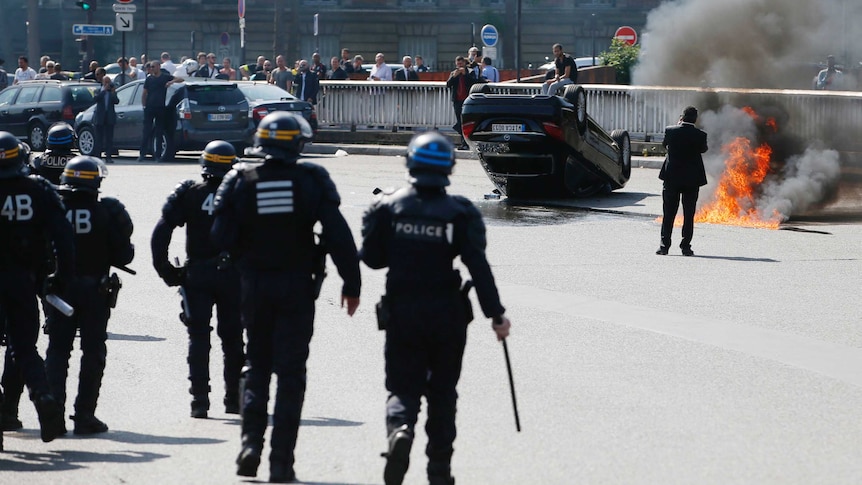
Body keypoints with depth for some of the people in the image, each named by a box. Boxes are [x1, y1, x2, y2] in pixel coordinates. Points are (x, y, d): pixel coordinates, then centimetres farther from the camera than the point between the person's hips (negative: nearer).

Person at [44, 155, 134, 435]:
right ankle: (84, 414, 4)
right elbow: (124, 255, -7)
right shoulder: (107, 211, -10)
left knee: (57, 351, 11)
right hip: (94, 291, -1)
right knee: (93, 353, 7)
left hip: (60, 288, 1)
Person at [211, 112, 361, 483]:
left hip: (255, 286, 1)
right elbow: (338, 235, -11)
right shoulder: (312, 181, -8)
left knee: (257, 366, 17)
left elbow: (222, 238, -7)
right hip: (297, 286, -1)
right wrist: (351, 283, -5)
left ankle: (251, 441, 1)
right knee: (291, 372, 3)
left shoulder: (241, 182, -6)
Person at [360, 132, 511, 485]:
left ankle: (400, 428, -26)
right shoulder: (460, 212, -7)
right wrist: (496, 314, -11)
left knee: (403, 387, 7)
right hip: (447, 316, 0)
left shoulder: (388, 207, -3)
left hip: (401, 312, 0)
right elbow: (478, 266, -13)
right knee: (442, 390, 13)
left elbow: (372, 257, 1)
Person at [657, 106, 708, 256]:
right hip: (692, 179, 0)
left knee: (668, 214, 6)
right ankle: (685, 246, 4)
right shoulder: (700, 135, -10)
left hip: (672, 176, 0)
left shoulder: (671, 131, -9)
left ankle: (664, 246, 2)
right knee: (689, 214, 6)